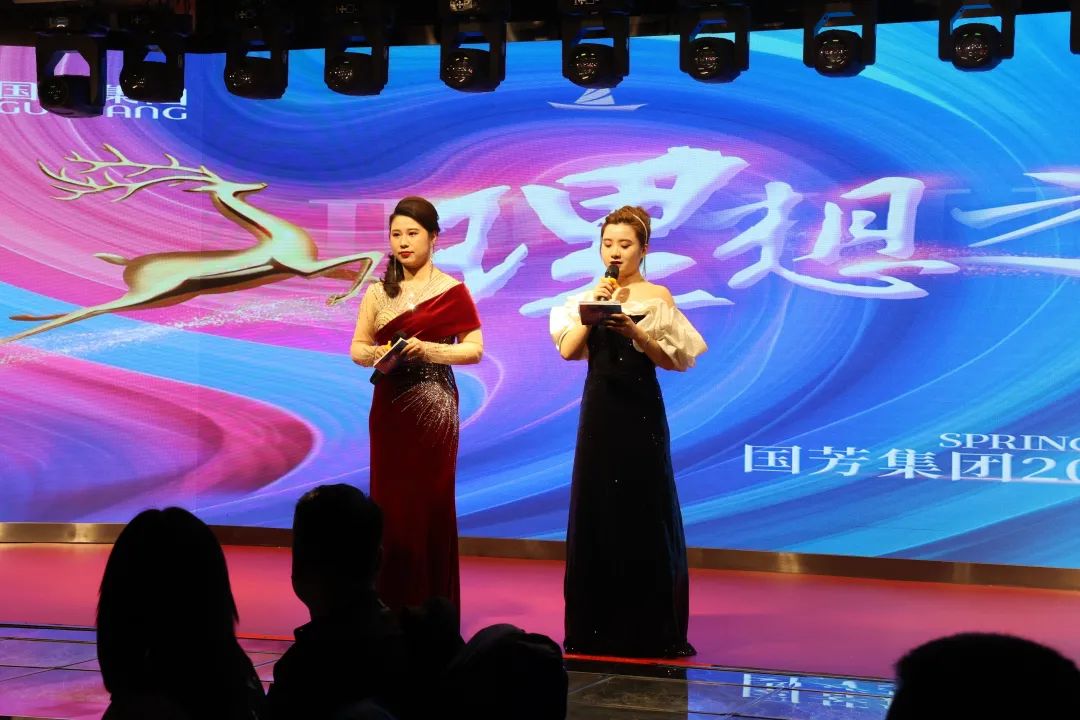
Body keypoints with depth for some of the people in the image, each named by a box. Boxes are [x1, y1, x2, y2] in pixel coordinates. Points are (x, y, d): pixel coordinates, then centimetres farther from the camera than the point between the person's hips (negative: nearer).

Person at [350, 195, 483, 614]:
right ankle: (391, 605, 10)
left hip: (433, 407, -4)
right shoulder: (379, 292, 9)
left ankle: (432, 606, 3)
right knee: (388, 501, 3)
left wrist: (428, 349, -18)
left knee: (430, 502, -3)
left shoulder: (451, 291, -2)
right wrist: (376, 354, -13)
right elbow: (357, 348, 9)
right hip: (388, 406, 4)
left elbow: (474, 349, -4)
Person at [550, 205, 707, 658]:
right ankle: (597, 627, 12)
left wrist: (636, 334, -20)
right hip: (598, 409, 4)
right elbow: (568, 350, 0)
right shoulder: (590, 296, 10)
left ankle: (651, 630, 4)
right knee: (596, 511, 5)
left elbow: (676, 360, -7)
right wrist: (592, 307, -9)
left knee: (644, 514, -3)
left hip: (640, 411, -4)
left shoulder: (656, 297, -1)